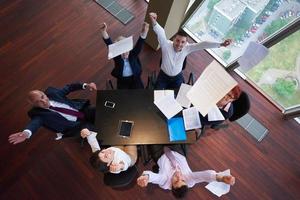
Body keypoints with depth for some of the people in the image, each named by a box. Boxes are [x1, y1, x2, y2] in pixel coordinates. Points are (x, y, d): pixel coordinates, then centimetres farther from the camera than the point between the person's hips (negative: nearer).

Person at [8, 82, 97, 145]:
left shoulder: (51, 92, 0)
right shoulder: (38, 113, -9)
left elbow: (68, 88, 9)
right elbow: (35, 122, -28)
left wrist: (85, 85, -7)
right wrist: (26, 132, -53)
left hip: (83, 109, 4)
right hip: (76, 125, -3)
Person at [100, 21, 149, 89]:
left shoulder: (133, 54, -16)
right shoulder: (117, 57, -16)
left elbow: (139, 45, -33)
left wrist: (144, 32, -53)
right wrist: (103, 31, -50)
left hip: (135, 79, 0)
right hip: (122, 81, 0)